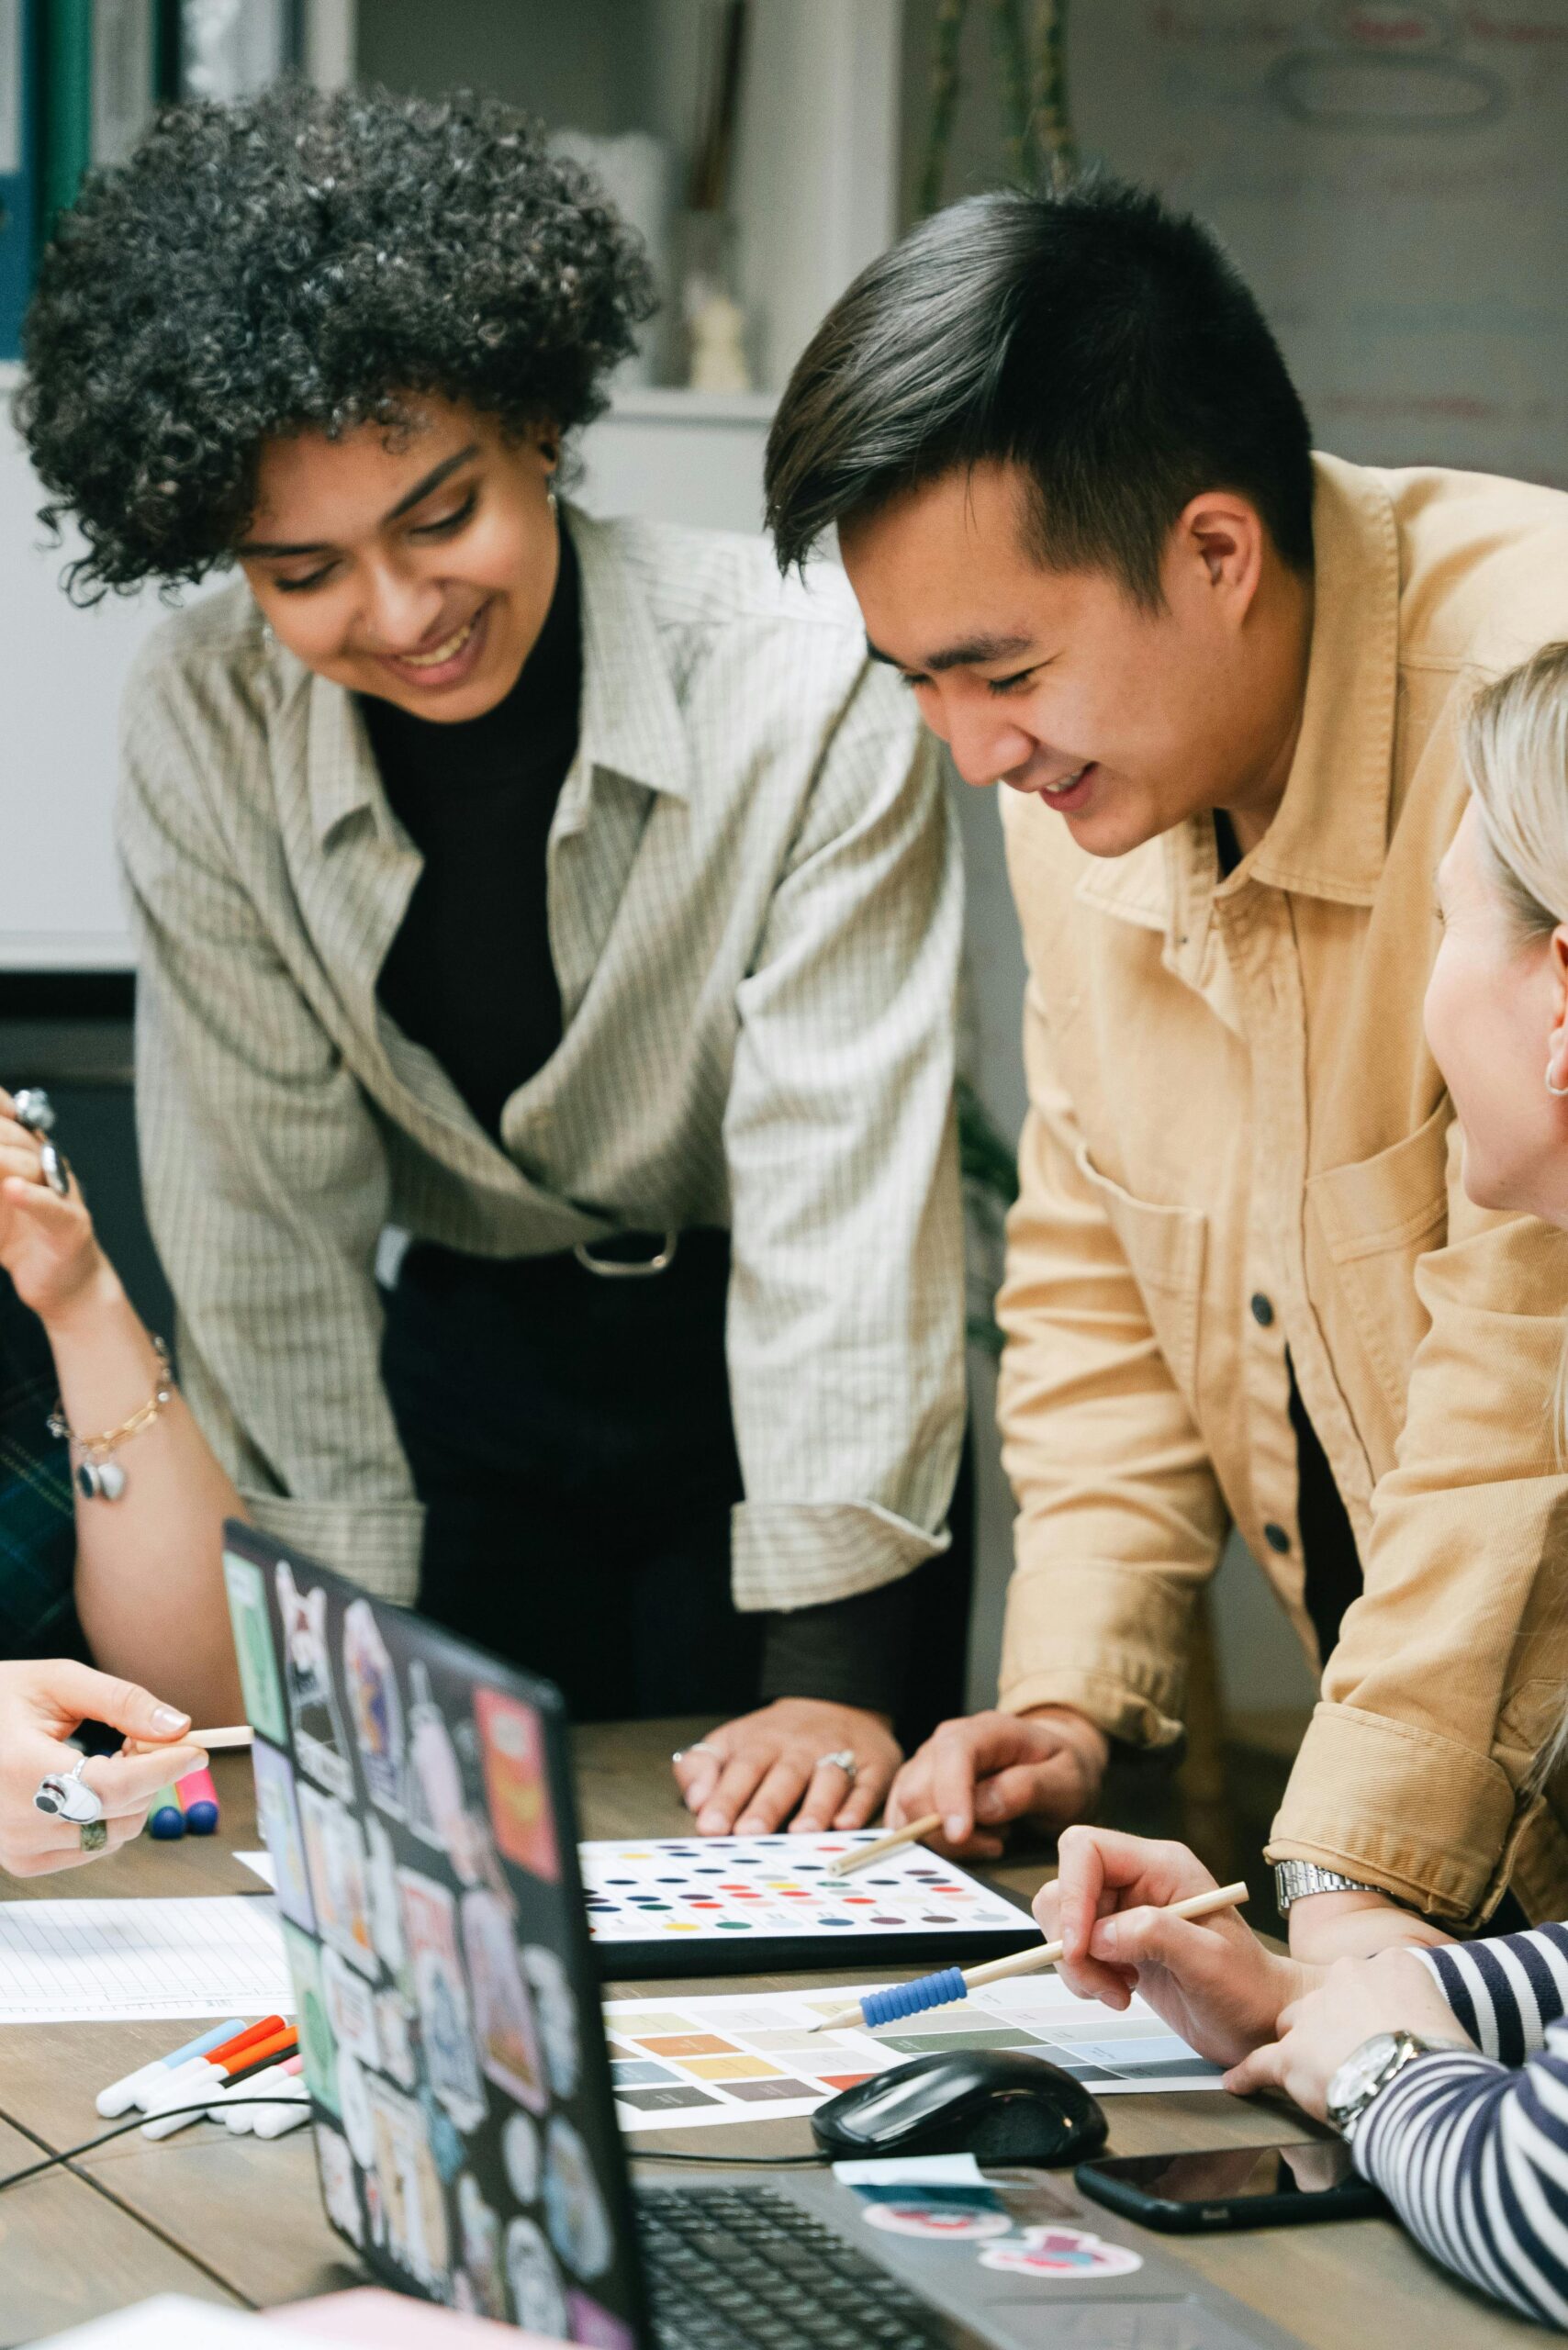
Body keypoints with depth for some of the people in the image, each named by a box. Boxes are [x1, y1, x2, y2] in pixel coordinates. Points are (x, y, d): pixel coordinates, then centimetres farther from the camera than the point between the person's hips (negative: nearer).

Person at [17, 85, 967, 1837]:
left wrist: (828, 1667, -29)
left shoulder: (800, 686, -25)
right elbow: (267, 1202, -11)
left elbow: (842, 1168, -25)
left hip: (784, 1362, -2)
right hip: (474, 1354, 2)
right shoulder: (204, 727, -16)